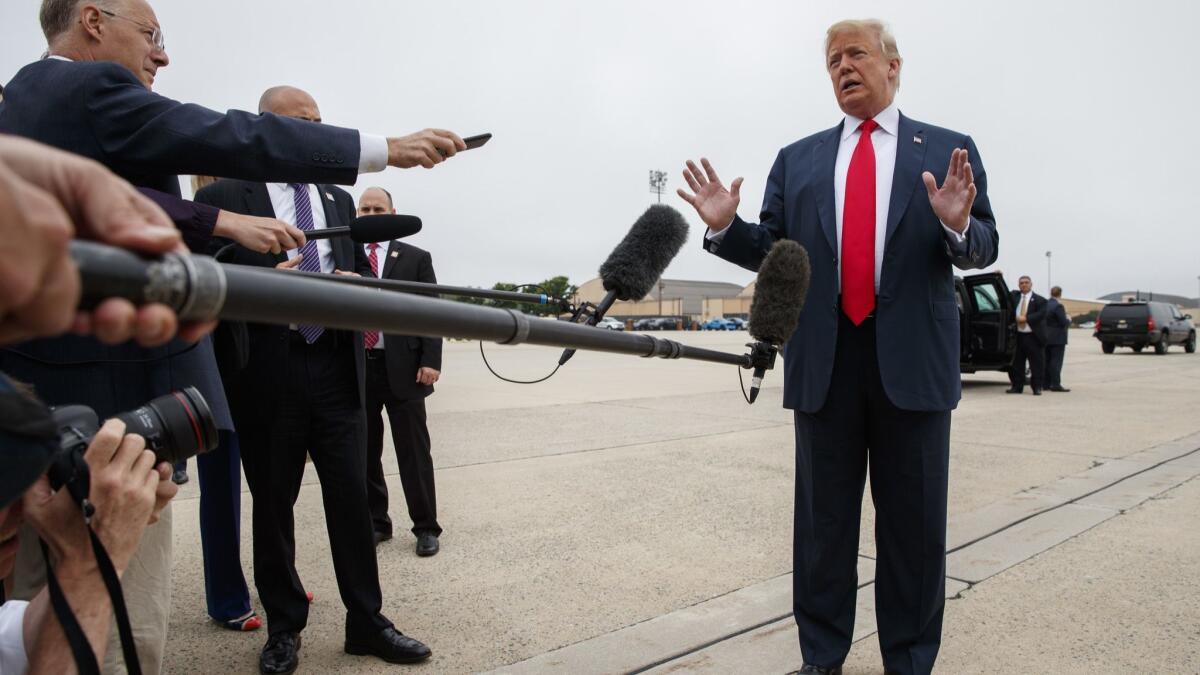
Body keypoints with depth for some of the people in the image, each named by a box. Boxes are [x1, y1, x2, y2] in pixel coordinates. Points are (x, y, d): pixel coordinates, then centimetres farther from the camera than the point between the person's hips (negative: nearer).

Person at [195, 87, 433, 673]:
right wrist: (266, 283, -21)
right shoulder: (224, 196, 2)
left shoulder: (339, 199, 16)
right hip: (267, 373, -2)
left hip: (336, 367, 3)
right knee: (272, 503, 9)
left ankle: (366, 622, 18)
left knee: (351, 496, 4)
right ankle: (283, 628, 26)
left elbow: (362, 275, 18)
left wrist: (352, 286, -5)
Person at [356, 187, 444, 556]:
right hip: (356, 368, 3)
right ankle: (376, 522, 26)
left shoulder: (416, 258, 5)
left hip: (402, 369, -3)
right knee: (364, 452, 11)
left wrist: (430, 361, -9)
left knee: (414, 453, 2)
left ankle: (426, 527, 13)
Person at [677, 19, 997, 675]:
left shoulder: (950, 150, 8)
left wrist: (957, 227, -19)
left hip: (912, 360, -1)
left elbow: (984, 246, 3)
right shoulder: (796, 159, 12)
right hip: (824, 361, 1)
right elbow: (771, 250, 8)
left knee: (913, 518, 9)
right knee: (823, 517, 10)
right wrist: (725, 227, -10)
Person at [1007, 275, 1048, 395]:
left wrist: (1026, 318, -19)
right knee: (1017, 363, 8)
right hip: (1018, 335, 4)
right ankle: (1017, 386, 15)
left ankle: (1037, 387, 7)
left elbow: (1040, 314, -11)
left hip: (1033, 337, -4)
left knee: (1036, 364, 0)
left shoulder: (1039, 300, 0)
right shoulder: (1015, 296, 12)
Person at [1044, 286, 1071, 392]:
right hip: (1057, 338, -8)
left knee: (1047, 361, 11)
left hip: (1046, 338, 8)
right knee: (1056, 361, -5)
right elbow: (1064, 323, -20)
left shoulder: (1045, 304, 7)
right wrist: (1069, 320, 1)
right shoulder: (1058, 306, -17)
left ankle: (1046, 383, 15)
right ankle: (1056, 384, -5)